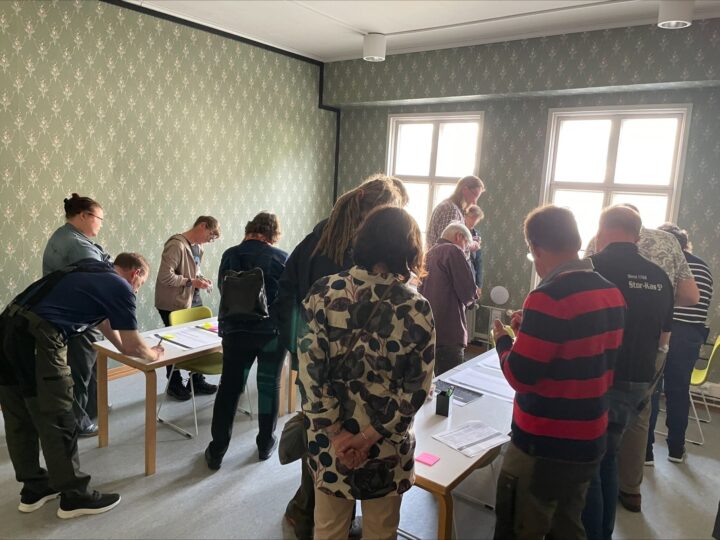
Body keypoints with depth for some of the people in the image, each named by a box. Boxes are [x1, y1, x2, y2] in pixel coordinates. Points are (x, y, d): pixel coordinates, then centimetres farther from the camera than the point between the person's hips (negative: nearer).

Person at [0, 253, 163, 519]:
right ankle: (75, 495, 16)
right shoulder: (120, 287, -2)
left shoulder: (92, 270, 22)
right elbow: (133, 346, 3)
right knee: (57, 422, 3)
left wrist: (122, 346, 45)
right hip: (35, 339, -9)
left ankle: (34, 488, 33)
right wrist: (154, 354, 23)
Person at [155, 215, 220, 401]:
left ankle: (197, 381, 29)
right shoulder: (177, 245, -21)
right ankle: (174, 385, 27)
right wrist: (192, 282, -21)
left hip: (193, 301, 8)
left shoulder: (198, 247, 8)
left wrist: (200, 278, -1)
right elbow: (165, 276, -26)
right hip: (174, 304, -8)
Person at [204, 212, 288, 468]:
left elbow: (223, 289, 11)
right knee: (269, 386, 14)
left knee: (229, 389, 9)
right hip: (273, 331, -1)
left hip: (236, 331, 1)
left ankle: (217, 452, 15)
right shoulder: (281, 258, -3)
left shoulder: (230, 255, 1)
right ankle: (265, 444, 26)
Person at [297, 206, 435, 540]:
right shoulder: (416, 309, -16)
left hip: (330, 436, 2)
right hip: (387, 443, -1)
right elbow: (416, 390, -14)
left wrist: (336, 432, -9)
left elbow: (309, 370, -14)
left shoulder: (323, 293, -13)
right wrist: (370, 436, -9)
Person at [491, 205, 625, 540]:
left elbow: (520, 376, -21)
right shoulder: (612, 294, 2)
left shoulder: (548, 297, -24)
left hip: (544, 446, -8)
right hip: (590, 441, 8)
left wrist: (503, 340, -3)